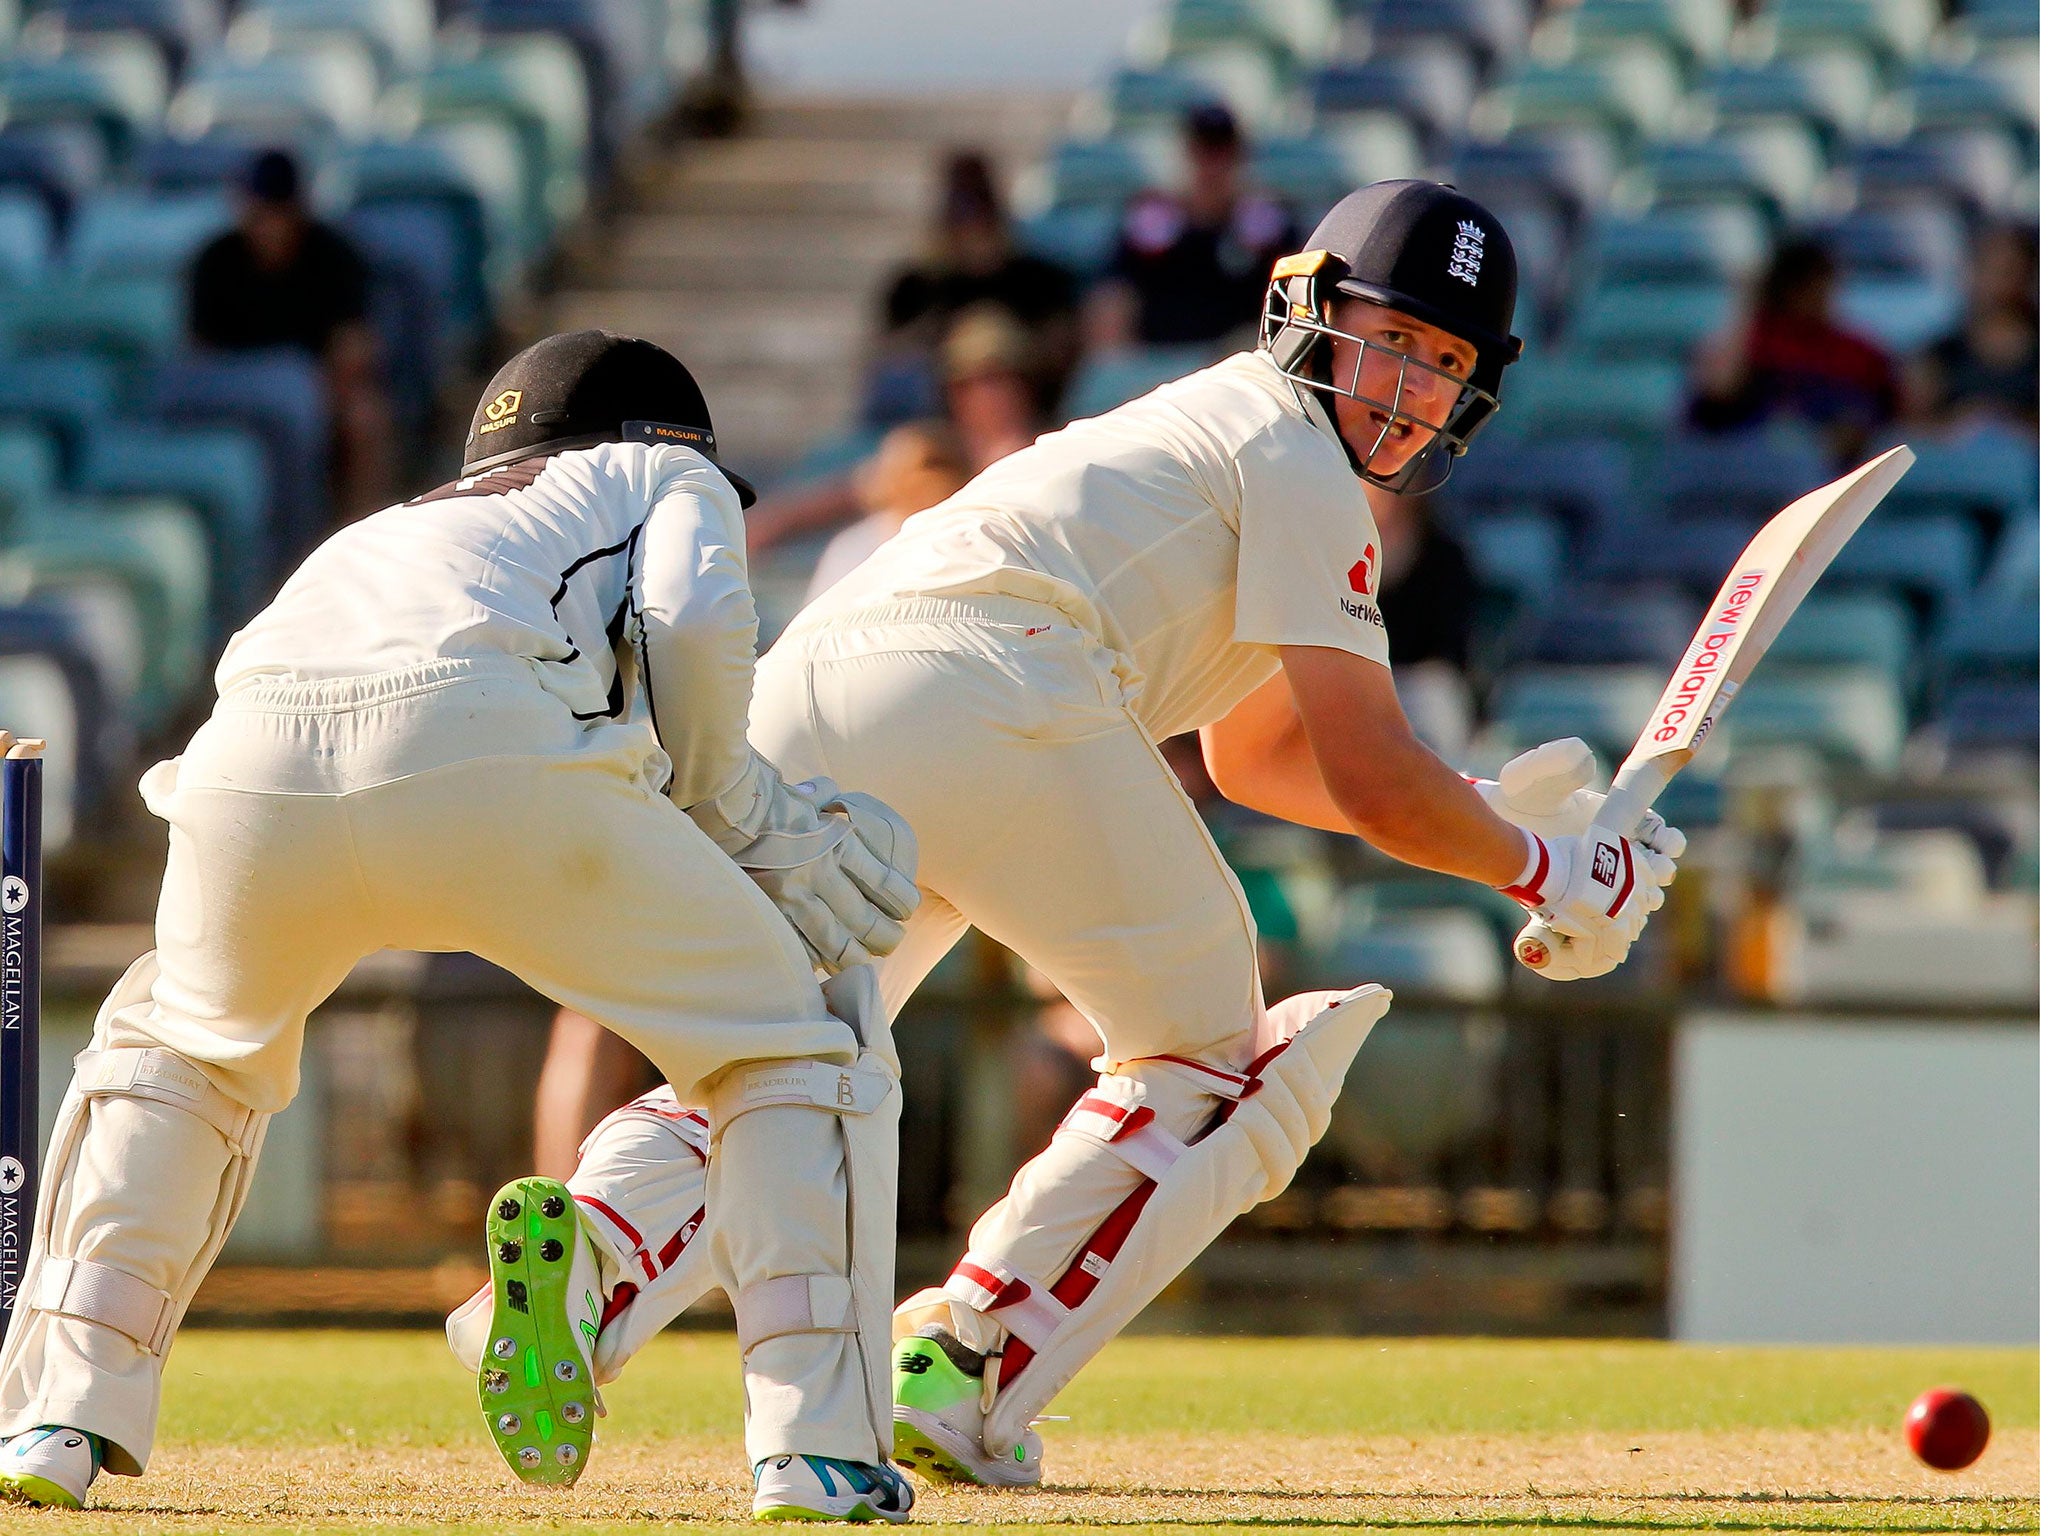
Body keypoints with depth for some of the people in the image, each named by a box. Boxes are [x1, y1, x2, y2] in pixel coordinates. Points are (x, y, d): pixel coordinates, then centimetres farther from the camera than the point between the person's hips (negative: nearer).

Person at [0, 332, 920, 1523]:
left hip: (249, 754, 4)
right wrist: (739, 819, 21)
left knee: (178, 1045, 34)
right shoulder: (667, 479, 31)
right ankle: (818, 1445, 4)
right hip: (490, 744, -4)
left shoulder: (392, 528, 44)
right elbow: (692, 621, 9)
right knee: (795, 1033, 14)